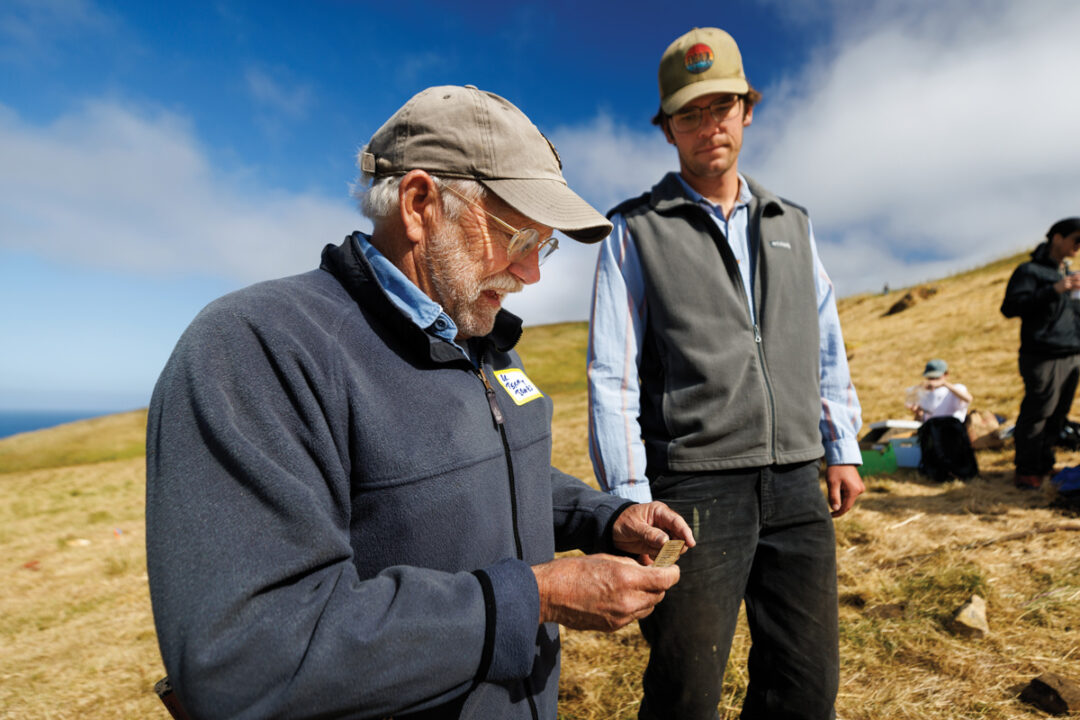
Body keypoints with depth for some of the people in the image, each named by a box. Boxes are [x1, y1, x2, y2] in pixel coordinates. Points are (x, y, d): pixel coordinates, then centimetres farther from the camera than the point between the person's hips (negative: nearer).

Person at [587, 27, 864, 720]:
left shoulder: (792, 224, 15)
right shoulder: (636, 232, 0)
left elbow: (826, 345, 18)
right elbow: (612, 376, -6)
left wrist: (843, 449, 12)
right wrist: (630, 498, -11)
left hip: (796, 487, 5)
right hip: (694, 491, -4)